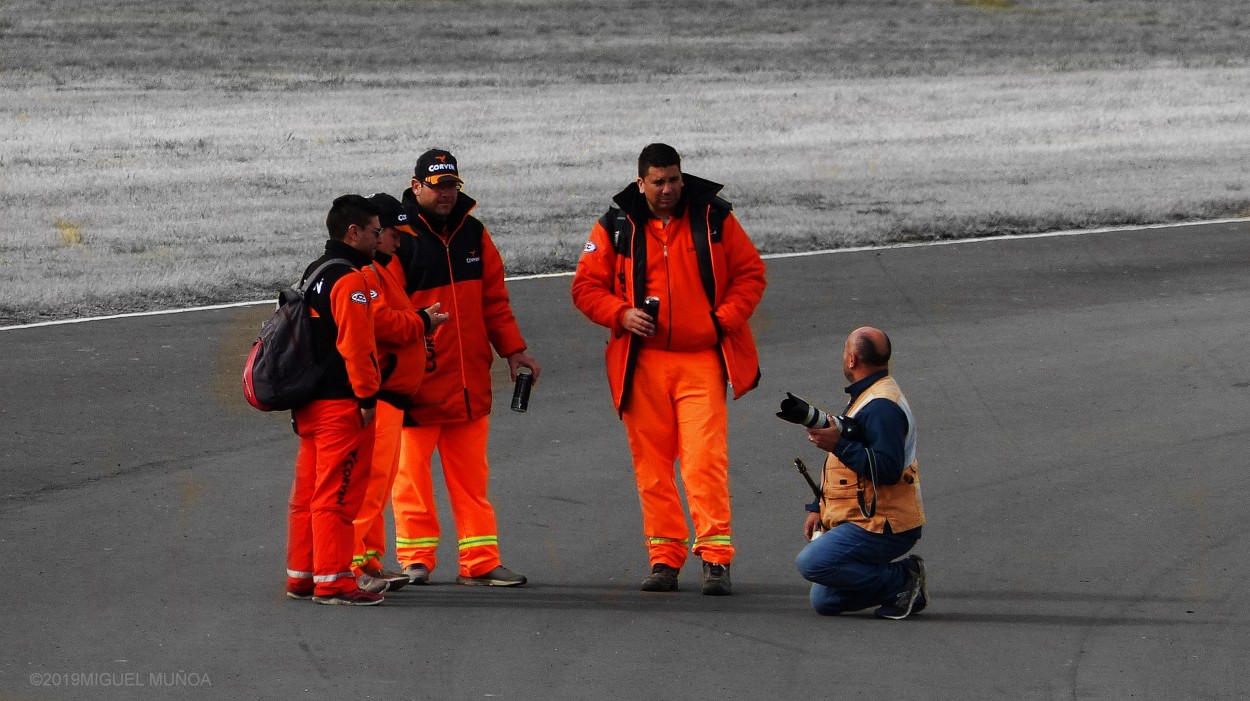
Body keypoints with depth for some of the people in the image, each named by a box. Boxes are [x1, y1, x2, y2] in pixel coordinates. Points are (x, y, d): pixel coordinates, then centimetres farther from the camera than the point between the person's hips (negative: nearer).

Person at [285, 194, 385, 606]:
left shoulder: (313, 274, 17)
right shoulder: (349, 280, -13)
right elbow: (356, 344, -20)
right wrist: (367, 396, -15)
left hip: (310, 402, 9)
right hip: (341, 403, -9)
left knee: (309, 491, 13)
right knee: (337, 493, -7)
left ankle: (301, 576, 17)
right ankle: (332, 581, -6)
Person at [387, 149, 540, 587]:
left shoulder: (473, 234, 12)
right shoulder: (397, 238, -6)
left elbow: (494, 298, 17)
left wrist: (512, 349, 11)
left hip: (469, 379, 5)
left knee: (472, 475, 6)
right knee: (412, 472, 0)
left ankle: (480, 563, 8)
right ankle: (416, 559, 8)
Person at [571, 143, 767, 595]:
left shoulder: (714, 218, 4)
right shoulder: (616, 227, 5)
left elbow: (750, 273, 9)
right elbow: (586, 286, 9)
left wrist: (724, 319, -4)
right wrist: (621, 315, -9)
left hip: (702, 359, -2)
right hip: (643, 362, 2)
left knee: (706, 459, -11)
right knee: (651, 462, 2)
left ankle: (716, 558, -10)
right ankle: (664, 558, 9)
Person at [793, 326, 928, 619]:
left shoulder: (882, 407, -17)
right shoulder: (866, 397, 18)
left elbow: (888, 470, -28)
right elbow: (843, 466, 25)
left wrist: (840, 445, -31)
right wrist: (818, 508, 16)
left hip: (883, 527, -11)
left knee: (811, 562, -25)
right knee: (824, 602, 8)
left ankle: (901, 579, -13)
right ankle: (903, 583, 8)